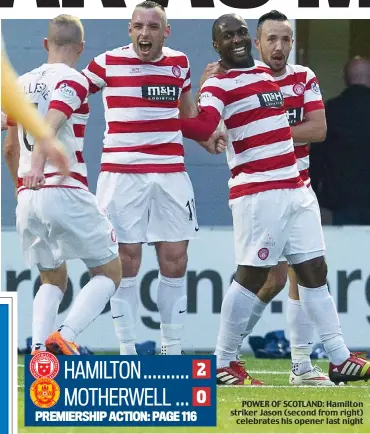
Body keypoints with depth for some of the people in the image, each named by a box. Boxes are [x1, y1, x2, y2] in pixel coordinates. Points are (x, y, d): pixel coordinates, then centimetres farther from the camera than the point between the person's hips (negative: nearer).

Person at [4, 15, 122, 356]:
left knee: (53, 280, 20)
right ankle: (63, 338, -16)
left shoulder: (23, 83, 17)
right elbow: (49, 125, -22)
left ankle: (38, 352, -3)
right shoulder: (73, 81, -4)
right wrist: (38, 165, -37)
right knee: (109, 273, 5)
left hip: (27, 197, 7)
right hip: (66, 192, -7)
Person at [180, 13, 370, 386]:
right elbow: (204, 128, -26)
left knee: (314, 271, 8)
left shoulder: (267, 74, 17)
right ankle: (223, 364, 1)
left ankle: (340, 360, 13)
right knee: (252, 274, -8)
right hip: (258, 193, -8)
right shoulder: (218, 86, -8)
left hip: (295, 189, 8)